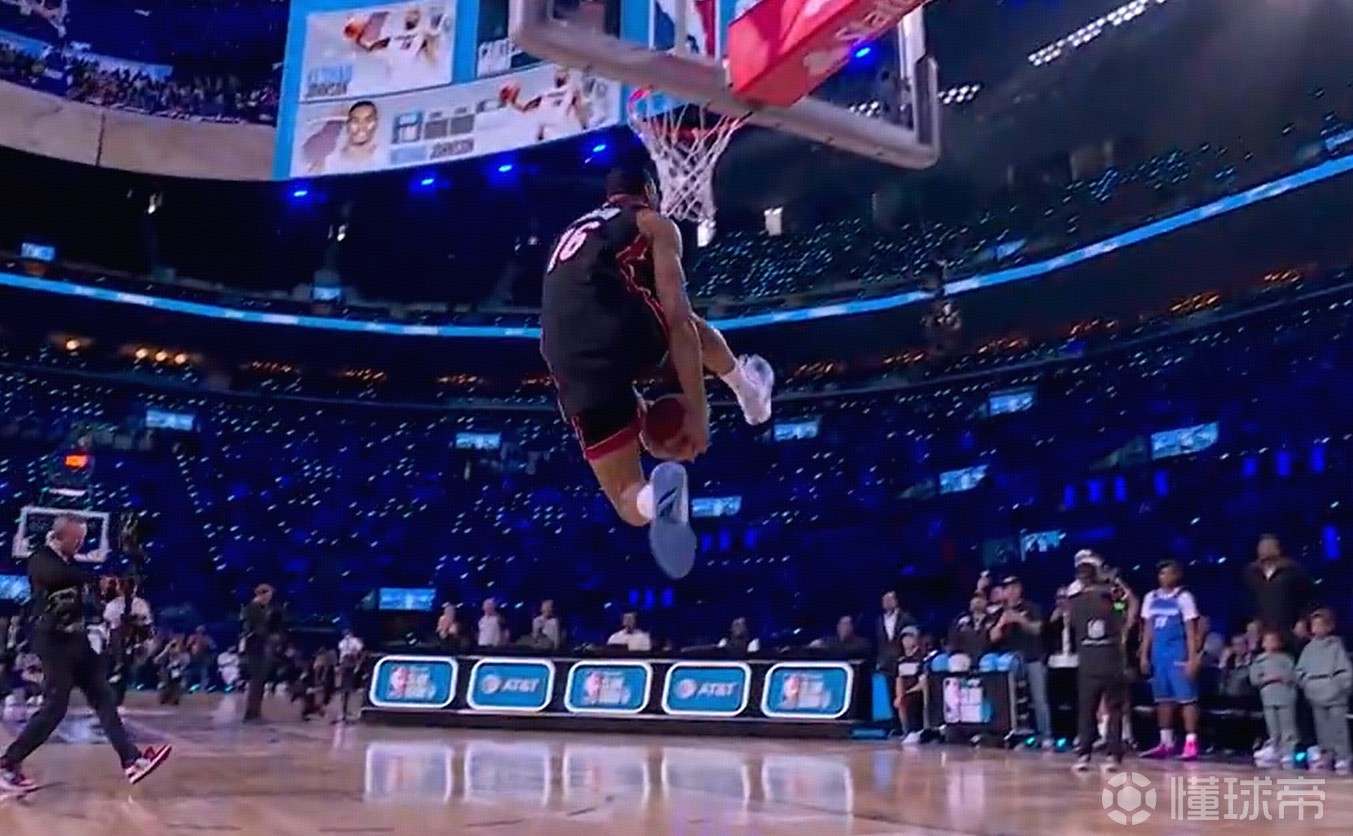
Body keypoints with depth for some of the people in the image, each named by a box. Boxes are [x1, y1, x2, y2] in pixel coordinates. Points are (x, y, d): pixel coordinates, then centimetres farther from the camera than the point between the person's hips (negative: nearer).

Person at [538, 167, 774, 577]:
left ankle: (655, 495, -22)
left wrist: (630, 399, 43)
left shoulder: (571, 235, 36)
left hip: (571, 367, 4)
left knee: (631, 503, 11)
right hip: (626, 328, -4)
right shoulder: (654, 224, 17)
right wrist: (697, 412, 0)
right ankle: (748, 390, 48)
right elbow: (677, 319, 2)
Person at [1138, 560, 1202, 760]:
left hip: (1178, 654, -6)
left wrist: (1192, 658, -13)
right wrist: (1144, 655, 9)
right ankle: (1166, 742, 17)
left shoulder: (1184, 597, -4)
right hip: (1158, 654, 6)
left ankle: (1191, 743, -3)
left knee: (1186, 698, -5)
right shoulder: (1151, 598, 11)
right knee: (1163, 698, 10)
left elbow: (1191, 631, -7)